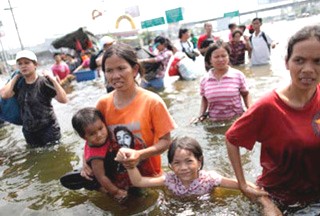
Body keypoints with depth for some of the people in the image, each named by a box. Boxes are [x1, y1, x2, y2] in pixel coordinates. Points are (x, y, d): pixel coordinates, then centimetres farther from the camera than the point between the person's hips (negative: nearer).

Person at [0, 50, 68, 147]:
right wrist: (16, 77, -7)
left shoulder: (44, 82, -15)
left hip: (49, 130, -6)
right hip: (29, 132, 6)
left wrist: (53, 80, -30)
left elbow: (64, 100, -23)